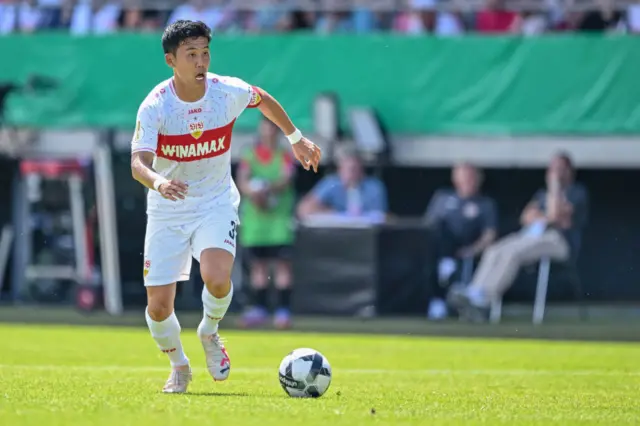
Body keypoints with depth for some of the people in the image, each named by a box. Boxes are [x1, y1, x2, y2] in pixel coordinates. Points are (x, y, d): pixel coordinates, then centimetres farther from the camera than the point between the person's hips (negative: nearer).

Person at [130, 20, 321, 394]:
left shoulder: (228, 92, -12)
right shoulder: (155, 106, -19)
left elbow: (264, 100, 12)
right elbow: (139, 163, -29)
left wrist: (296, 139, 20)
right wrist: (157, 182, -51)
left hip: (216, 203, 0)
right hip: (167, 210, 0)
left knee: (217, 278, -28)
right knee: (158, 306, -4)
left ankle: (210, 332, 7)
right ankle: (179, 366, 27)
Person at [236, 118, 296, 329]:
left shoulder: (285, 156, 2)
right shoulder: (250, 156, 7)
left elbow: (286, 179, -11)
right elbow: (242, 181, -2)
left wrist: (268, 189, -29)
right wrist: (252, 192, -24)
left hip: (280, 216, -2)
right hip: (254, 215, 2)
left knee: (282, 263, -8)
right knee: (258, 264, 6)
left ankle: (283, 310, -8)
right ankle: (259, 309, 12)